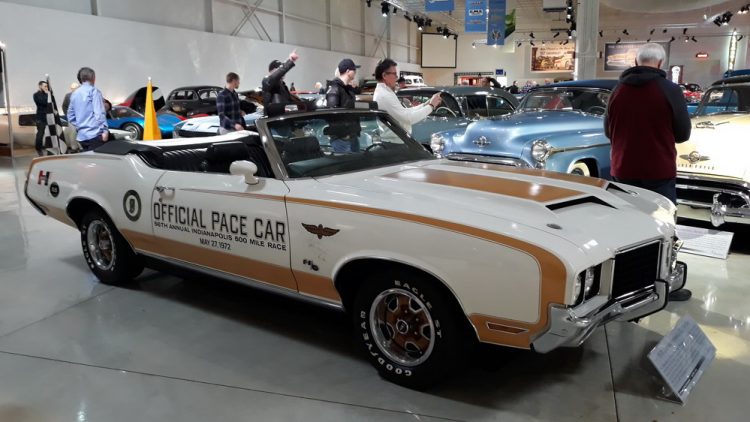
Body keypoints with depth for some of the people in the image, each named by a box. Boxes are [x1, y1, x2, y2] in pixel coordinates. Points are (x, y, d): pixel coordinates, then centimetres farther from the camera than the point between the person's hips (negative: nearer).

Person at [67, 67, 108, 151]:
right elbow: (99, 113, -13)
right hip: (94, 134, -7)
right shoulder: (93, 91, -3)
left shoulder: (75, 94, 17)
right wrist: (105, 130, -14)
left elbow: (70, 116, 18)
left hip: (81, 136, 7)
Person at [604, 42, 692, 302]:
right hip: (659, 171, -3)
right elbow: (683, 133, -3)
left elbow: (609, 132, 8)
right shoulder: (669, 90, -11)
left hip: (623, 171, 4)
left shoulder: (618, 90, -1)